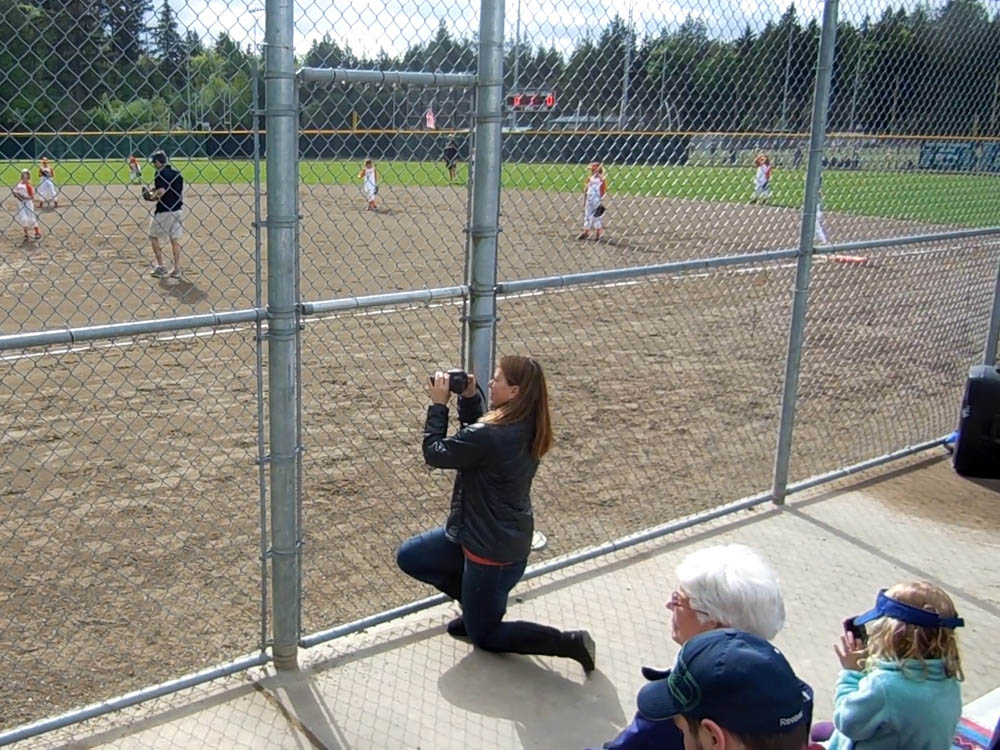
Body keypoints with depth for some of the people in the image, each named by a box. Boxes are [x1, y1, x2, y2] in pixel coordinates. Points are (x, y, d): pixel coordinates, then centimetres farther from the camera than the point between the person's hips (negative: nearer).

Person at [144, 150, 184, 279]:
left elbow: (161, 192, -24)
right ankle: (177, 269, 9)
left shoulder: (161, 173, -12)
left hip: (163, 211, -6)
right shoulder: (177, 173, 9)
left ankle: (160, 266, 6)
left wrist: (150, 195, -4)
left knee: (154, 236, 10)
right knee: (175, 239, 10)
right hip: (178, 209, 6)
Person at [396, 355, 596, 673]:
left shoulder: (490, 436, -32)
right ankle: (479, 605, 24)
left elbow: (434, 453, -18)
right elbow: (475, 440, 10)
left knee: (485, 636, 12)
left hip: (493, 552, -9)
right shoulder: (527, 429, -6)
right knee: (409, 557, 18)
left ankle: (570, 642, 6)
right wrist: (469, 398, -4)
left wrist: (438, 403, -10)